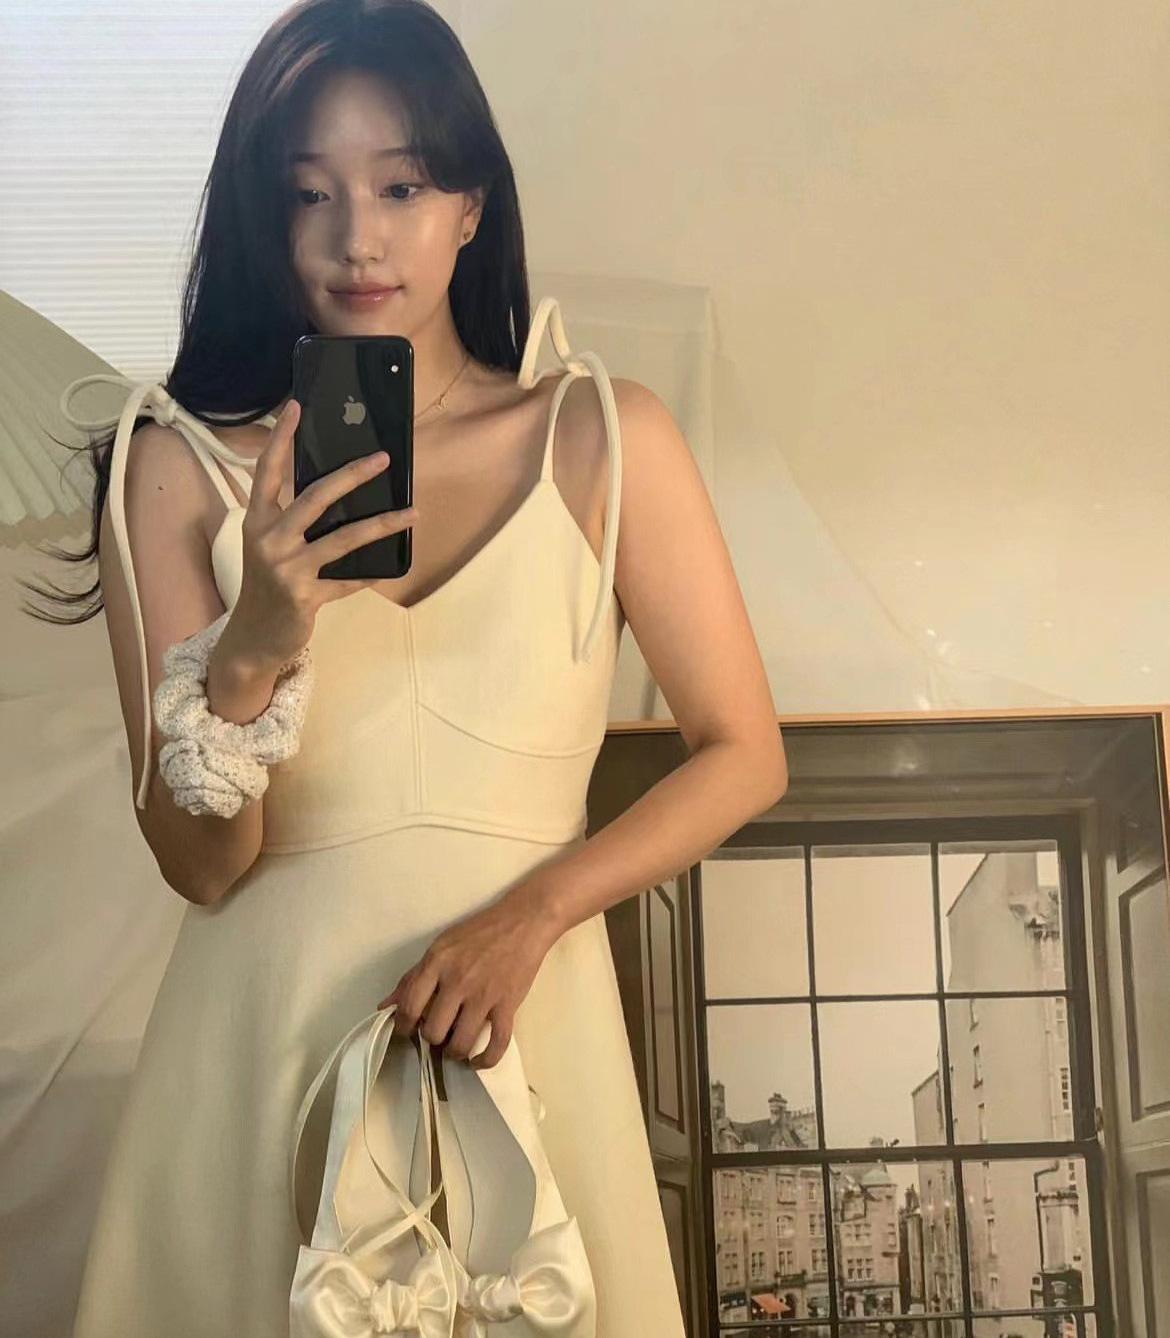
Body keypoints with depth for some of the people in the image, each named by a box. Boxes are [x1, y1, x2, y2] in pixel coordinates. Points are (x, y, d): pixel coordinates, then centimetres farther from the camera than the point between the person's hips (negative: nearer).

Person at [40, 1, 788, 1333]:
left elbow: (743, 755, 0)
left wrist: (528, 914, -13)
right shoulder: (181, 468, -2)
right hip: (263, 1020, 0)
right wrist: (253, 648, -22)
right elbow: (198, 864, -4)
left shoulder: (604, 439, -2)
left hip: (521, 1016, 0)